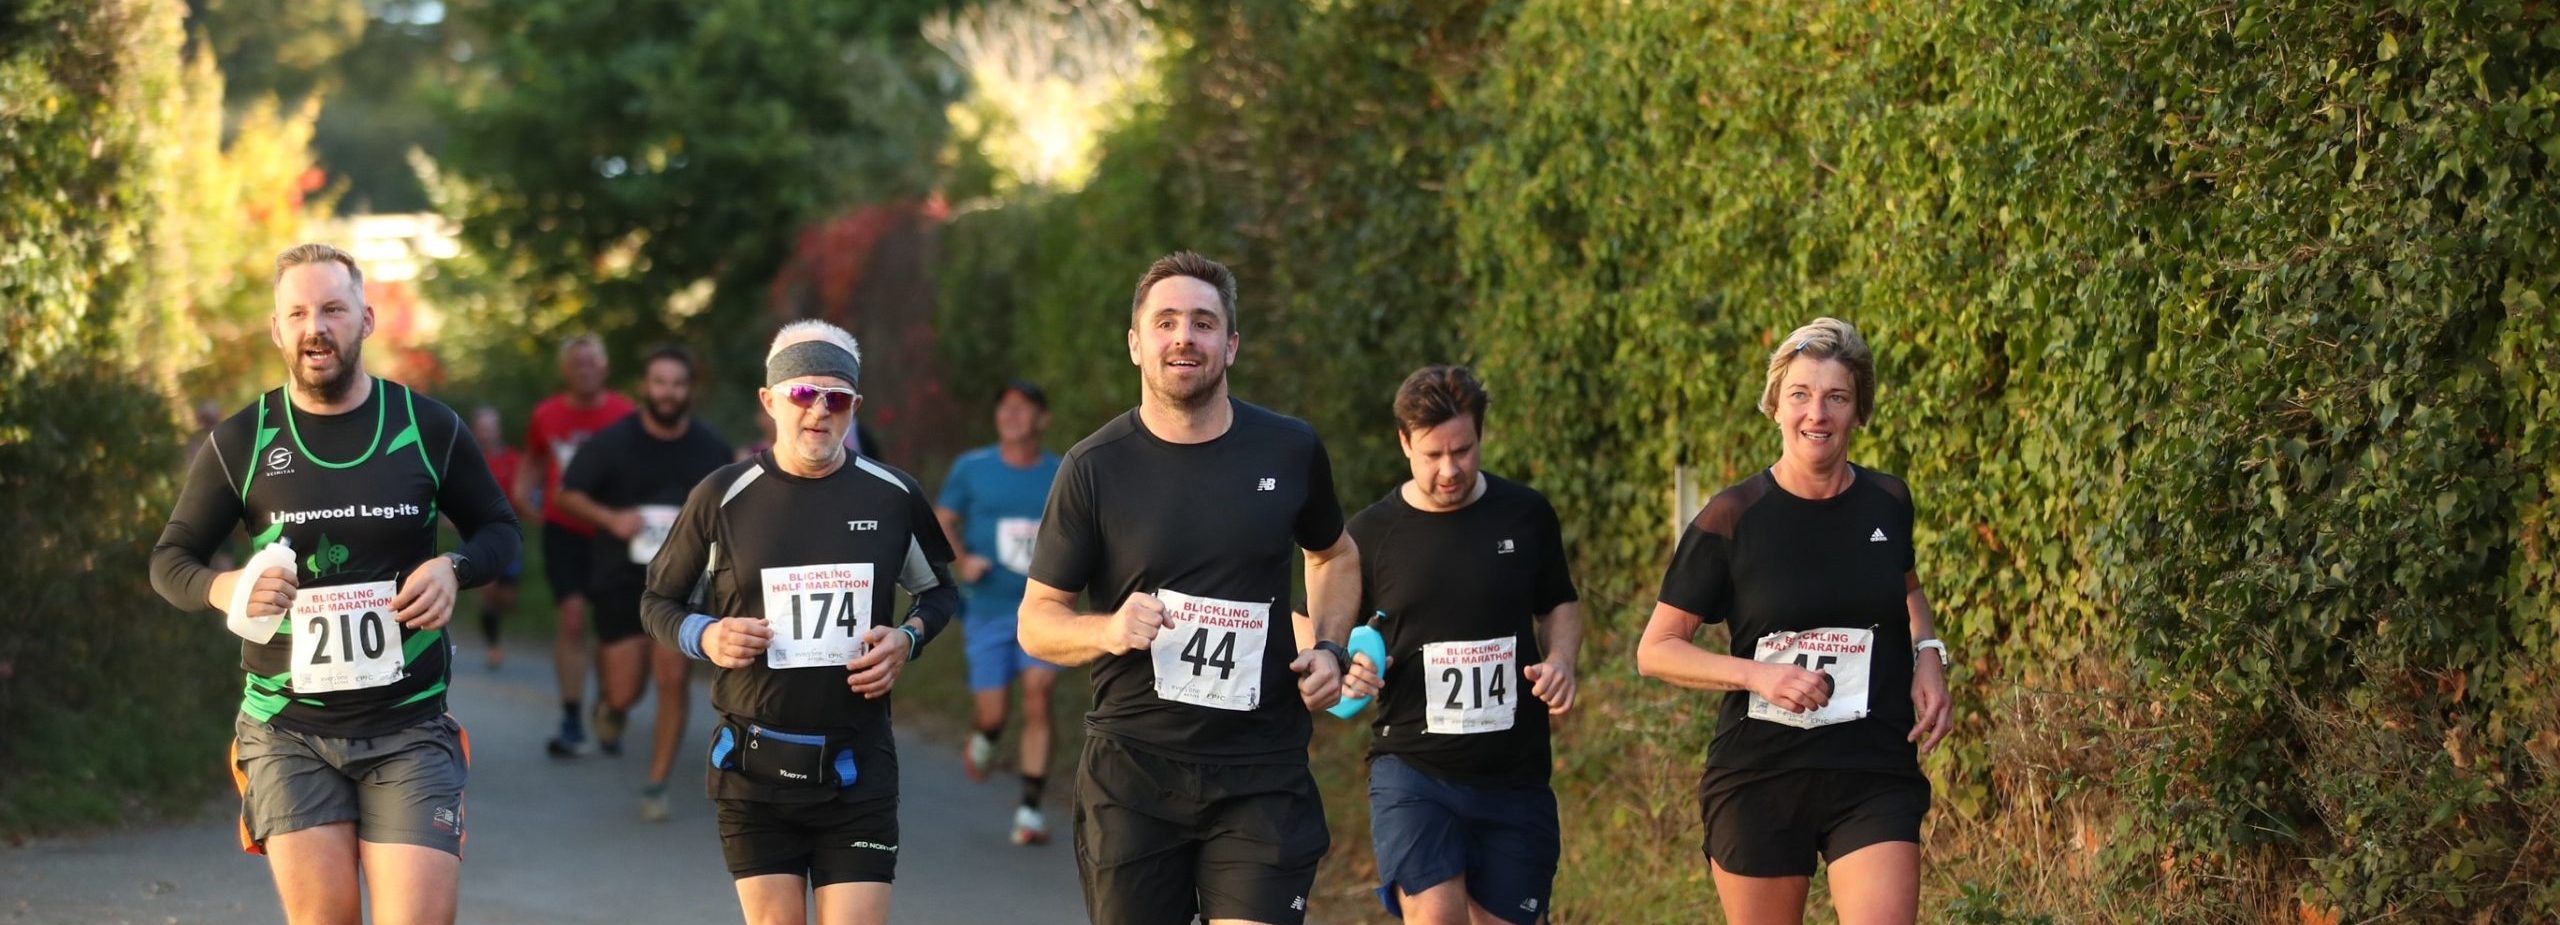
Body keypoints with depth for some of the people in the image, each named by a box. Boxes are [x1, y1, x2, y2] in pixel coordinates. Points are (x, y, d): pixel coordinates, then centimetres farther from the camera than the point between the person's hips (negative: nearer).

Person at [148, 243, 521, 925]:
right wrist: (223, 588, -16)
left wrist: (454, 569, -9)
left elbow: (499, 529, 14)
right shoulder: (241, 443, 1)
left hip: (409, 727, 0)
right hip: (288, 731, 0)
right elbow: (169, 560, 7)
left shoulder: (428, 428, 2)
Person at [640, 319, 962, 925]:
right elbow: (658, 600, 10)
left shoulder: (893, 498, 2)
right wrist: (704, 637, -10)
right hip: (754, 763, 0)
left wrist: (907, 640, -2)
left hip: (857, 767, 0)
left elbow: (939, 591, 19)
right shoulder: (724, 497, -1)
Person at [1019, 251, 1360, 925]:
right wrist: (1108, 630, -18)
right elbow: (1036, 621, 3)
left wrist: (1329, 649, 6)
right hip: (1132, 774, 0)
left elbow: (1335, 555, 23)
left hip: (1262, 782, 0)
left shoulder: (1290, 451, 4)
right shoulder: (1094, 468, -2)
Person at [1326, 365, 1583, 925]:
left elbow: (1560, 605, 19)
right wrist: (1346, 672, -13)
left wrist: (1560, 660, -2)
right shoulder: (1370, 535, 0)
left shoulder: (1527, 516, 5)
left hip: (1516, 775, 2)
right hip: (1412, 768, -2)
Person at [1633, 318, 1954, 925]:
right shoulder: (1731, 519, -6)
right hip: (1759, 779, -1)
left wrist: (1928, 653, 6)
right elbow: (1655, 651, -3)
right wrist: (1758, 675, -18)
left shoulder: (1887, 504, 4)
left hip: (1875, 782, 1)